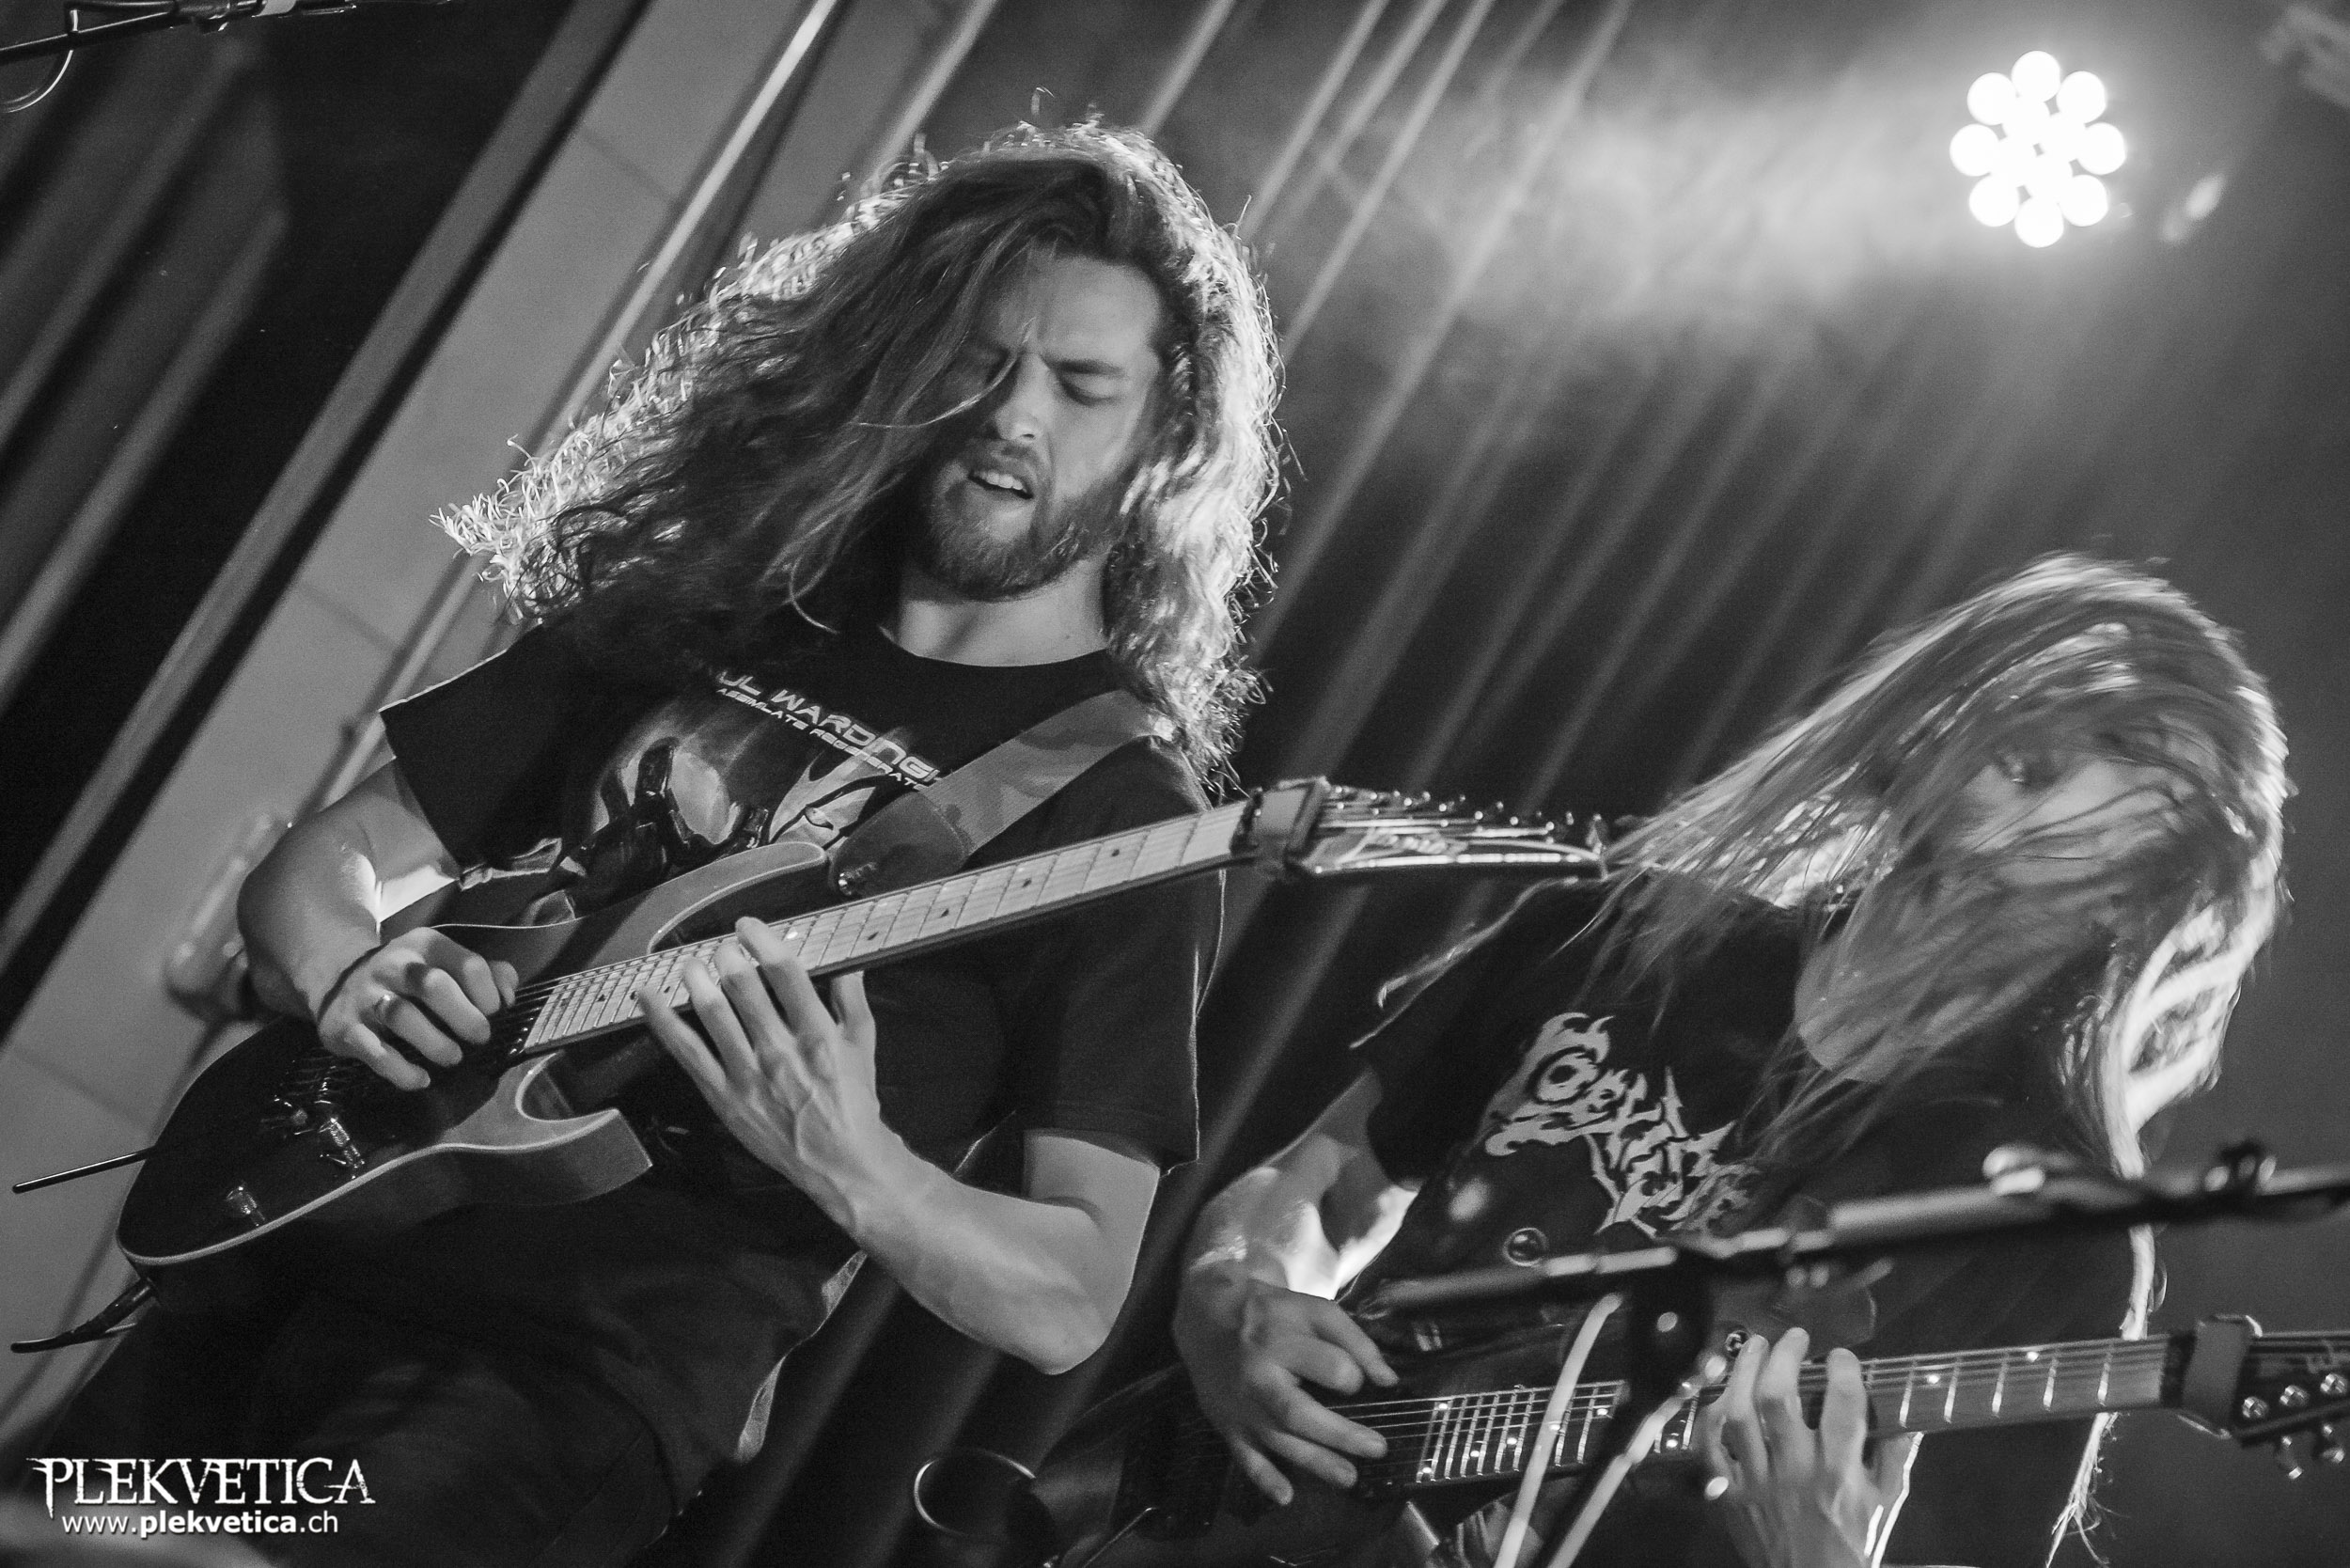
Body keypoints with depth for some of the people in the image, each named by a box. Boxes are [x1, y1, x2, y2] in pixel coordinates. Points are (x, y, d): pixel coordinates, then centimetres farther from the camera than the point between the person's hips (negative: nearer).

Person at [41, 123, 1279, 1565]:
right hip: (293, 1265, 6)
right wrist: (345, 968, -6)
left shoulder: (1119, 807, -2)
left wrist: (852, 1175, -23)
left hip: (593, 1378, -5)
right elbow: (324, 859, 17)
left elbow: (1073, 1302, -4)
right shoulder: (707, 610, 14)